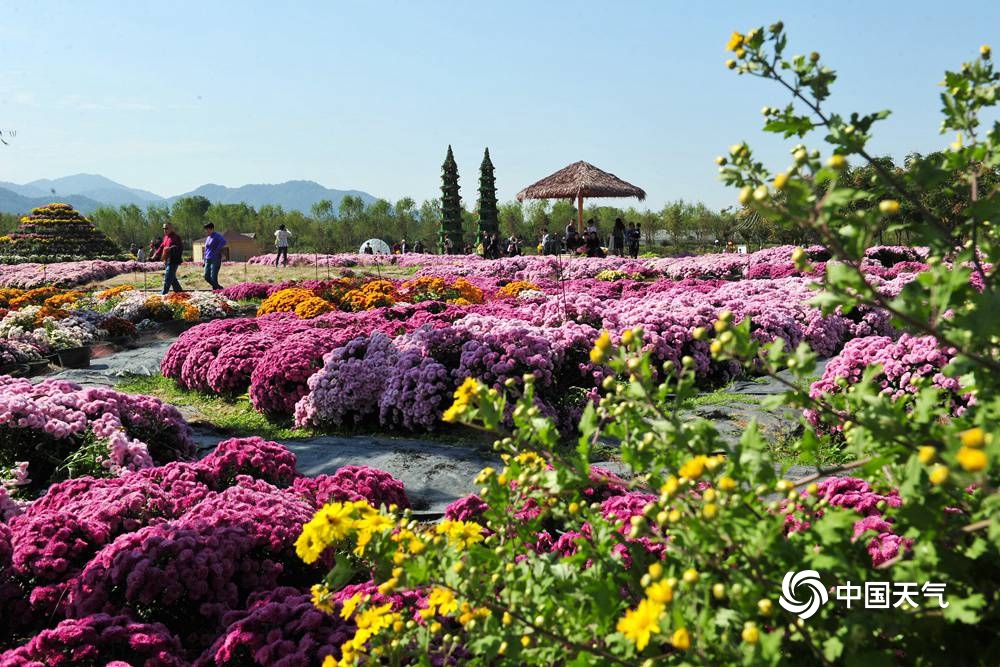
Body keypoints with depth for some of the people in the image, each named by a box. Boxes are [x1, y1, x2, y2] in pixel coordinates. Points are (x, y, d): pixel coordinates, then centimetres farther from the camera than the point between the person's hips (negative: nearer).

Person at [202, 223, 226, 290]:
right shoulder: (208, 238, 19)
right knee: (206, 277, 5)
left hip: (215, 260, -9)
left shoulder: (217, 236, -8)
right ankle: (219, 287, 18)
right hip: (208, 260, 9)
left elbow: (223, 241, -28)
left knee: (213, 277, -12)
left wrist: (217, 251, -24)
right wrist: (205, 260, 19)